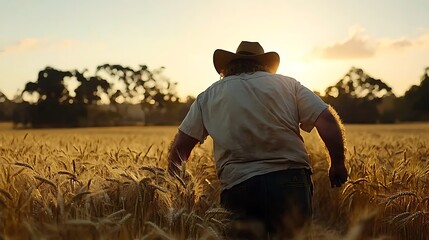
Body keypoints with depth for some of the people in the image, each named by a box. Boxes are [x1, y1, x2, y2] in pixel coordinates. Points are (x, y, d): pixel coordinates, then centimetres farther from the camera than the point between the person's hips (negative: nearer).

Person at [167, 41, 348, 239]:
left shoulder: (209, 95, 14)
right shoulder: (287, 84, 14)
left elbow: (181, 146, 14)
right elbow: (327, 120, 3)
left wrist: (174, 163, 35)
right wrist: (338, 163, 13)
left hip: (238, 187, 0)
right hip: (291, 180, 1)